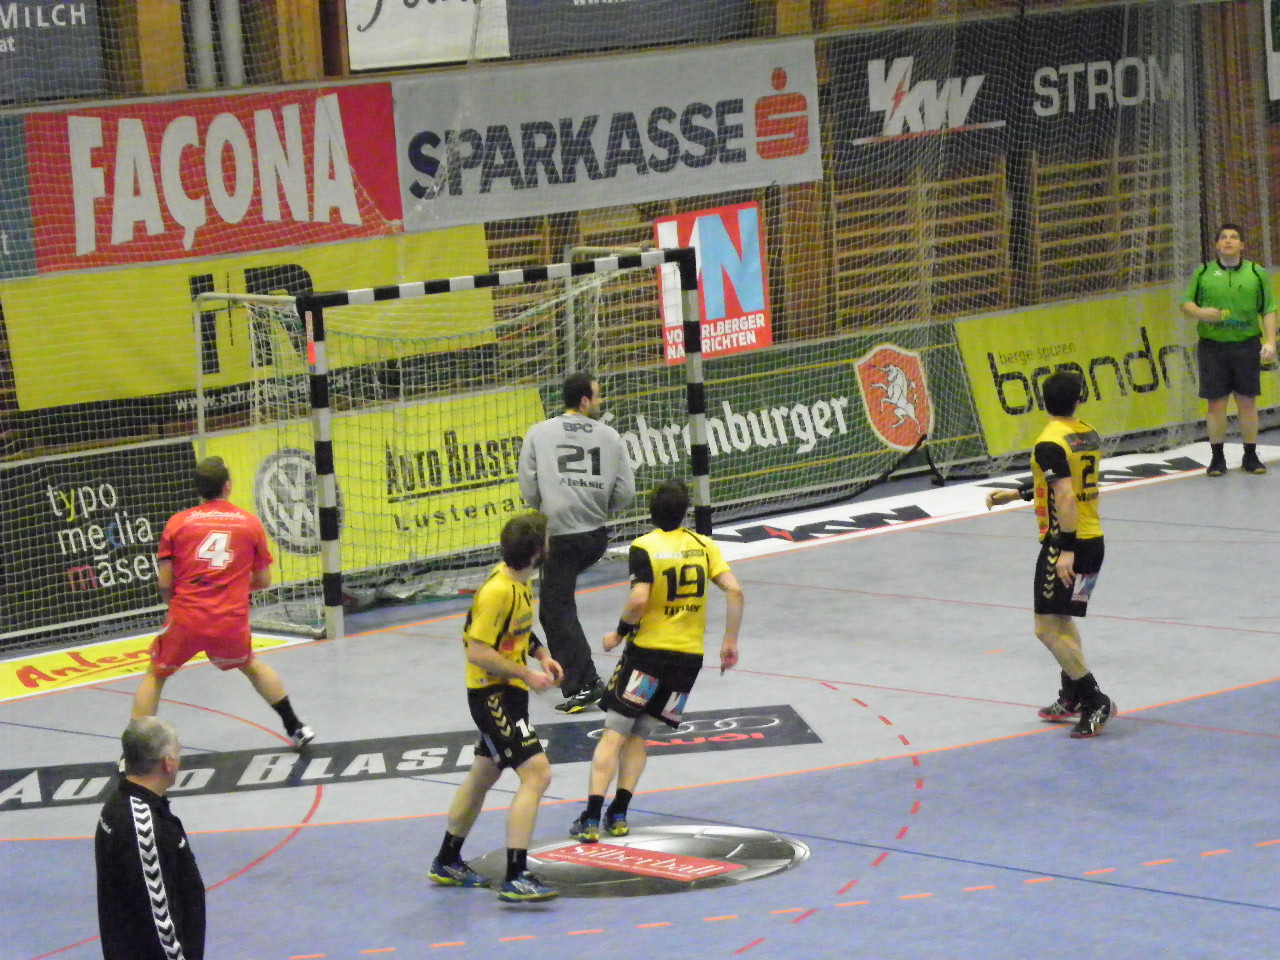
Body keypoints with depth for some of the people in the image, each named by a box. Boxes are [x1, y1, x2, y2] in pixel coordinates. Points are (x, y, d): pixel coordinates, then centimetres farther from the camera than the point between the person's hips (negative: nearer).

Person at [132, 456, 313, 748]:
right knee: (251, 666, 31)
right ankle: (296, 729, 32)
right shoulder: (251, 523, 4)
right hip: (232, 622, 1)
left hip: (186, 620, -1)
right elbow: (263, 581, 8)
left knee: (155, 676, 19)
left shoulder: (178, 522, 1)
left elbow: (164, 583, -1)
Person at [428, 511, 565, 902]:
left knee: (483, 776, 22)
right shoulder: (498, 591, -24)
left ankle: (447, 863, 37)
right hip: (493, 696, -10)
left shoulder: (518, 582, 6)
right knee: (536, 774, -17)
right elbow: (478, 651, -24)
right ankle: (515, 878, -18)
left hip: (507, 694, 10)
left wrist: (541, 654, 8)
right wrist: (527, 675, -20)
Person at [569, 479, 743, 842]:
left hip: (648, 650, -4)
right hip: (690, 655, 4)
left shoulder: (644, 547, -8)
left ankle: (591, 819, -7)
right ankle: (618, 815, 8)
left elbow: (638, 600, -20)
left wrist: (619, 632, -4)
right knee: (638, 736, 16)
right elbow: (734, 590, -3)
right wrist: (730, 642, 5)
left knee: (613, 734, 1)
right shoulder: (704, 546, 5)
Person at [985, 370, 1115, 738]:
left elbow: (1066, 497, -25)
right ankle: (1072, 697, 29)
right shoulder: (1090, 435, 9)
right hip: (1094, 539, 9)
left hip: (1065, 543, -9)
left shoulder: (1050, 443, -16)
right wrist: (1016, 494, 29)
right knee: (1063, 620, 23)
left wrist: (1066, 550, -26)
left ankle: (1095, 701, -9)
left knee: (1048, 628, -6)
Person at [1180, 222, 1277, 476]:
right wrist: (1199, 312, -13)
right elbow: (1186, 303, 9)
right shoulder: (1203, 273, 7)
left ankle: (1250, 457, 12)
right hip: (1212, 345, 0)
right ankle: (1217, 458, 8)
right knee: (1216, 402, 0)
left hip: (1247, 345, 0)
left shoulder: (1256, 273, 7)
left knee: (1247, 401, 3)